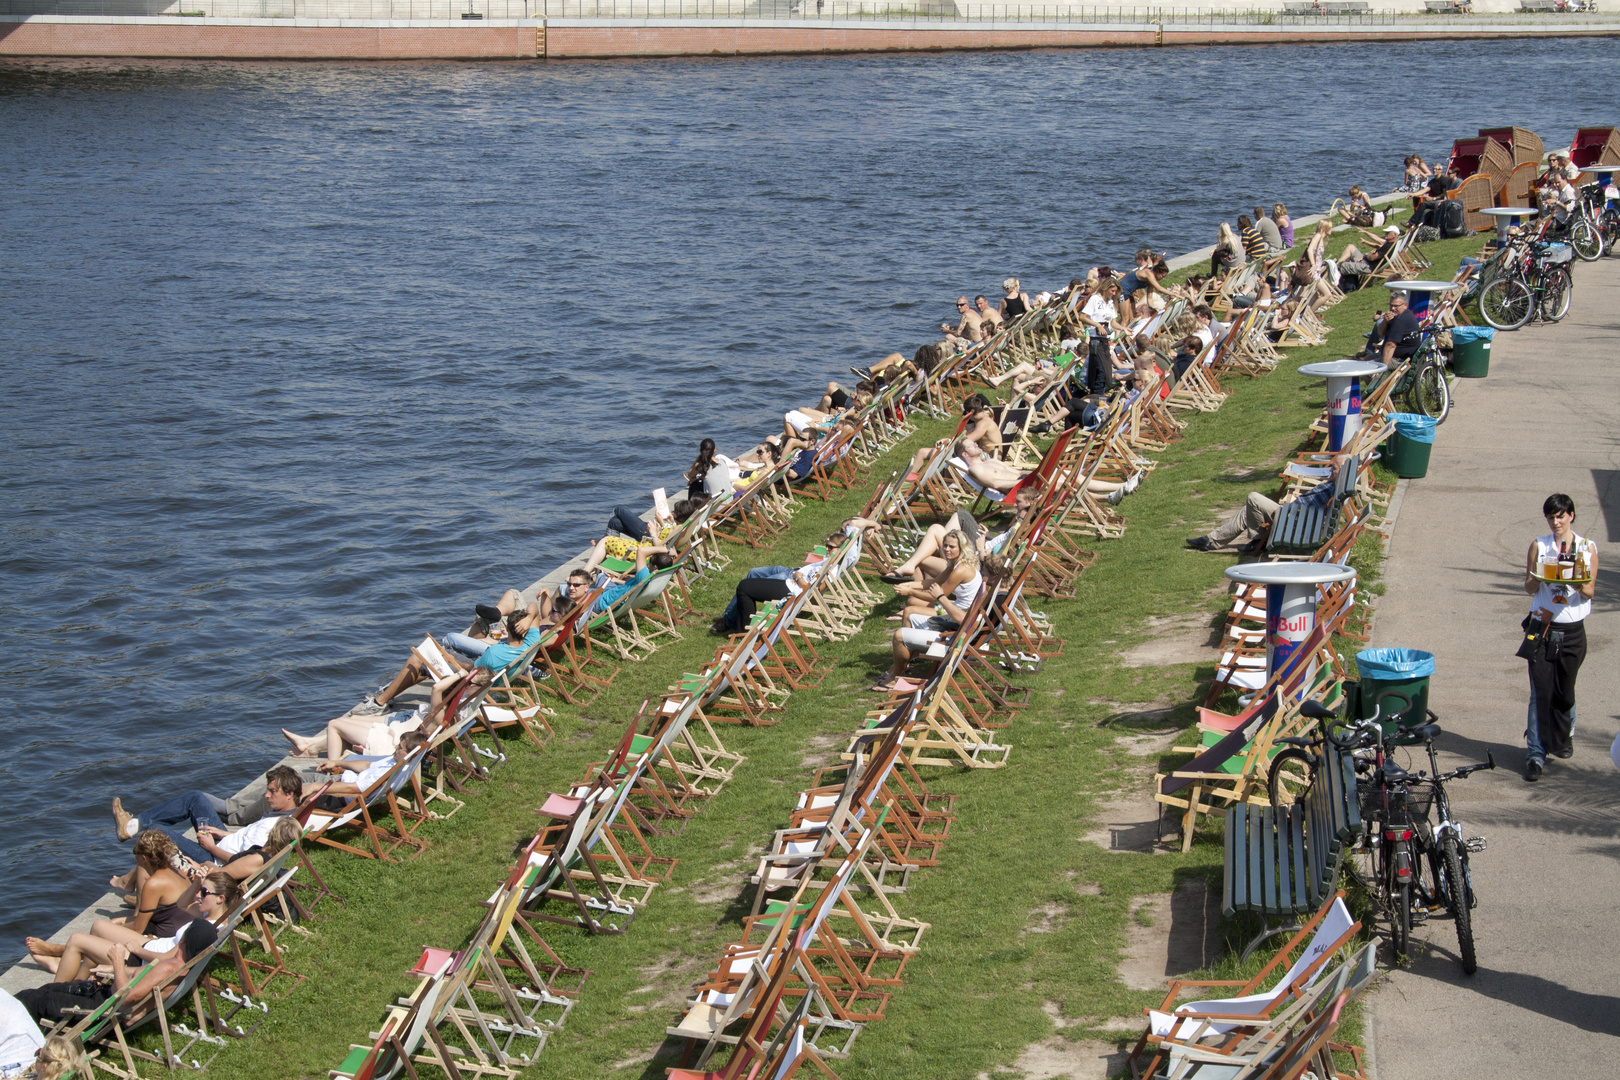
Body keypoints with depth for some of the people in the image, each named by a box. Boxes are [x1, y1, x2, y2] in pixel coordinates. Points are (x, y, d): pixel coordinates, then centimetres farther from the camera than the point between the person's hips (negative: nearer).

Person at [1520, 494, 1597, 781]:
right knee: (1540, 693, -4)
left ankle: (1563, 737, 37)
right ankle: (1536, 754, -1)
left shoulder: (1587, 548, 3)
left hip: (1572, 629, 1)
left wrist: (1575, 581, -20)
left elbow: (1590, 591, 1)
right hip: (1542, 627, 0)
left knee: (1564, 690, 9)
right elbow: (1529, 588, 2)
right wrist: (1539, 578, -20)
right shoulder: (1538, 545, 3)